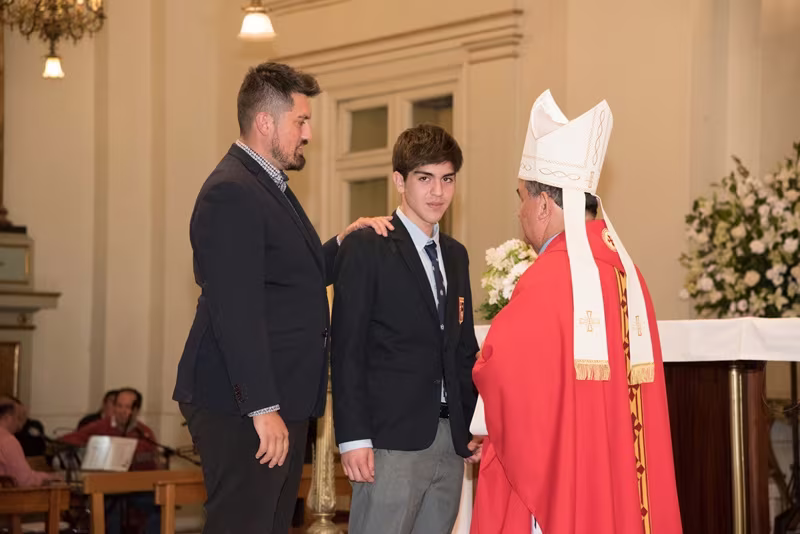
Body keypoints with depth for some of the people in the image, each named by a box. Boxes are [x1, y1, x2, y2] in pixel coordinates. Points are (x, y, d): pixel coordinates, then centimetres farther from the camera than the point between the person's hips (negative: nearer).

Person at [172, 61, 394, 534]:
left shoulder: (270, 185, 18)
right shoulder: (231, 193, -15)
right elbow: (236, 312, -22)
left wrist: (344, 242, 8)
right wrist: (263, 408, -24)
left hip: (281, 405, 11)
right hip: (242, 408, -11)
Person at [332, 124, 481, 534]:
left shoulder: (455, 255, 18)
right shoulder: (365, 249, -3)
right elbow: (347, 350, -8)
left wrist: (473, 426, 12)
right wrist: (353, 438, -14)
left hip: (451, 440, 6)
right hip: (392, 440, -6)